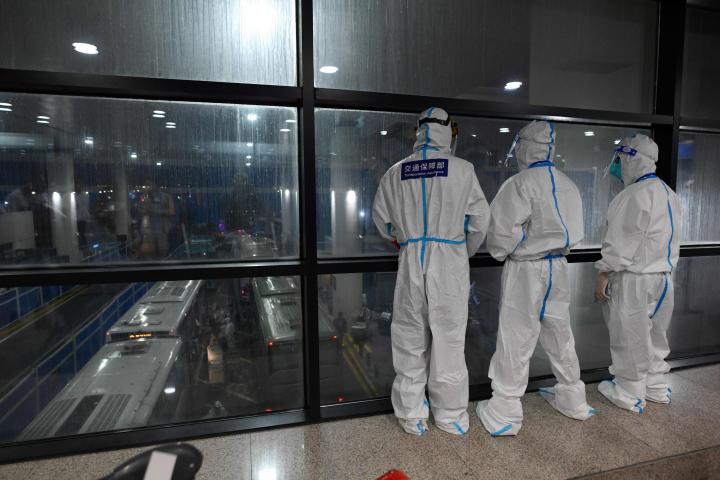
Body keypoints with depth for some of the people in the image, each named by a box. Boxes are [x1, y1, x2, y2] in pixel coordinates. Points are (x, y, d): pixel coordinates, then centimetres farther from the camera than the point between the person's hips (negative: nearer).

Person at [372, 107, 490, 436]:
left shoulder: (396, 172, 4)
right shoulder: (462, 169, -2)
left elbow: (381, 218, 12)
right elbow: (480, 220, 2)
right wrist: (466, 251, 19)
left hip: (411, 260, 2)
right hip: (450, 260, -2)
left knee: (410, 338, 11)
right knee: (448, 338, 8)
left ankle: (412, 416, 23)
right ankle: (450, 416, 23)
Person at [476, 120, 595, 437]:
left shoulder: (520, 183, -17)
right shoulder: (568, 185, 6)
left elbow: (504, 231, -18)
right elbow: (575, 232, 11)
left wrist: (500, 254, 0)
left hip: (525, 268, -7)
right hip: (558, 266, 7)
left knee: (516, 340, 0)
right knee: (559, 334, 20)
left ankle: (504, 413, 10)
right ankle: (572, 399, 37)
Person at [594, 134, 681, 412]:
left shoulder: (635, 194, -18)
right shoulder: (670, 194, 12)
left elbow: (622, 242, -20)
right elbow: (672, 238, 16)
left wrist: (604, 273, -14)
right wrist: (663, 267, 20)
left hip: (633, 279, -9)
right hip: (663, 276, 9)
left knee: (630, 338, 4)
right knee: (654, 334, 20)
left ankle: (630, 394, 16)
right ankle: (657, 387, 33)